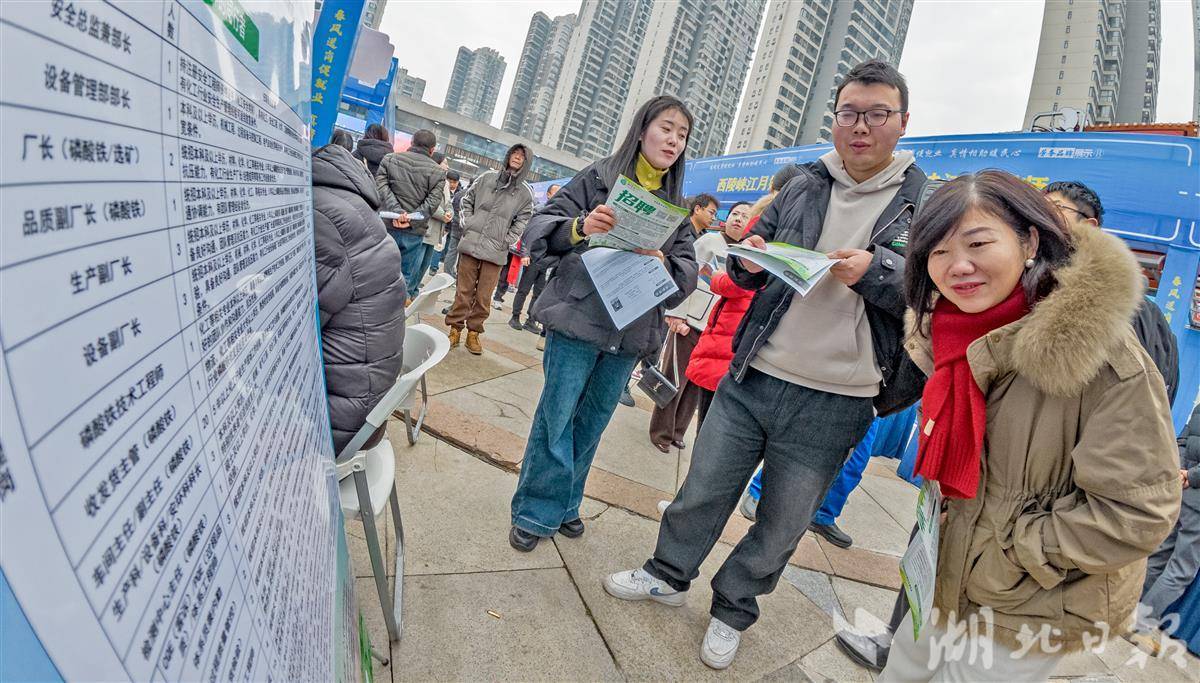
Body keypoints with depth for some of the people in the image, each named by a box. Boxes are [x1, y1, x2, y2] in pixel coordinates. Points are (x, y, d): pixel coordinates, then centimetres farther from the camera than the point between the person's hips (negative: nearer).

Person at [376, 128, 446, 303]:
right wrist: (411, 220, -13)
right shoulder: (438, 171, 2)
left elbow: (381, 185, -4)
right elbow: (433, 201, -8)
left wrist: (396, 210, -14)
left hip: (388, 226, 2)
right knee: (406, 276, 7)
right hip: (415, 232, -2)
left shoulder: (389, 159, 8)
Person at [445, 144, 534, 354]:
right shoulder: (487, 178, 7)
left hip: (495, 251, -1)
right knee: (464, 291, 4)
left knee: (483, 296, 3)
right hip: (471, 244, 1)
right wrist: (467, 224, 4)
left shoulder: (526, 192, 3)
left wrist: (507, 242, -1)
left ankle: (473, 333, 14)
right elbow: (467, 200, 15)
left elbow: (523, 221, 7)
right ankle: (455, 329, 13)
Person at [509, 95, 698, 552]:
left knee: (591, 423, 14)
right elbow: (542, 225, -4)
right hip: (579, 320, -4)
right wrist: (580, 226, -24)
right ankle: (535, 512, 19)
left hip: (631, 332, 4)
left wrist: (663, 263, -16)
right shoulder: (598, 177, 1)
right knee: (556, 419, 1)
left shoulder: (677, 205, 13)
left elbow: (689, 270, 7)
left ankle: (565, 504, 32)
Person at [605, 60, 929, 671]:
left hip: (833, 405, -2)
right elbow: (748, 277, 14)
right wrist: (748, 259, -9)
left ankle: (732, 610, 38)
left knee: (780, 528, 14)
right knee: (702, 492, 13)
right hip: (751, 378, 3)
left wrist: (875, 272, -22)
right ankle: (669, 575, 38)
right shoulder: (802, 189, 8)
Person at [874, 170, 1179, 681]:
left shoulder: (1096, 348, -26)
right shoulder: (949, 335, -5)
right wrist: (943, 520, 4)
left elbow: (1137, 512, -24)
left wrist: (1011, 547, -18)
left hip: (1034, 609, -6)